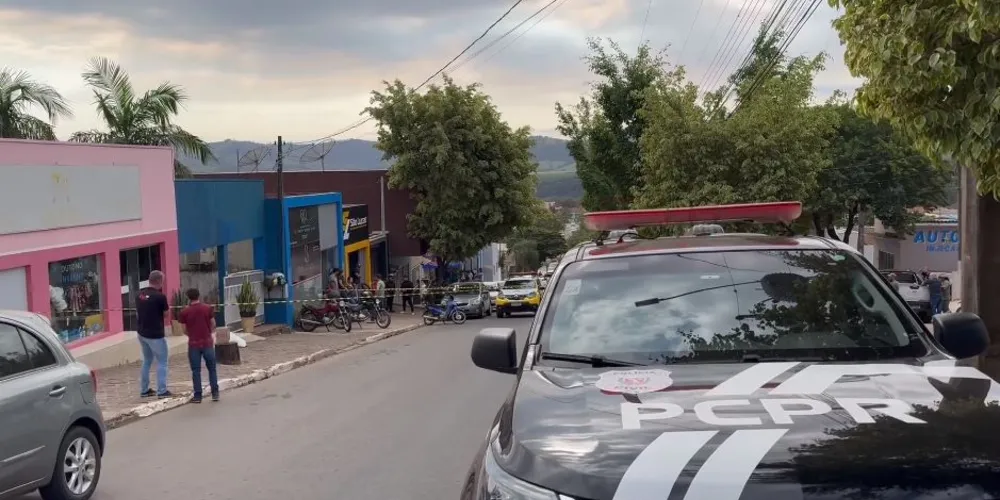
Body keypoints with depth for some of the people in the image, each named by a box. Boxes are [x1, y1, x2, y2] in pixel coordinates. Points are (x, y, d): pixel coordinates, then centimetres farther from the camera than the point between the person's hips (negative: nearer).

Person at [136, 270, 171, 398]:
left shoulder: (140, 294, 2)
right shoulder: (160, 296, -18)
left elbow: (138, 313, 12)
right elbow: (167, 314, -7)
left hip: (142, 333, 7)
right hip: (155, 334, -7)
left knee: (147, 360, 19)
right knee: (162, 362, 3)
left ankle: (144, 390, 21)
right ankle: (162, 391, 1)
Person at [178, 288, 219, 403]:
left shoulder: (185, 312, -5)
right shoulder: (208, 308, -3)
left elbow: (184, 330, 0)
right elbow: (213, 325, 3)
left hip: (193, 344, -1)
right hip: (207, 343, 1)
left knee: (196, 371, 6)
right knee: (212, 369, 11)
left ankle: (197, 395, 7)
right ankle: (215, 393, 9)